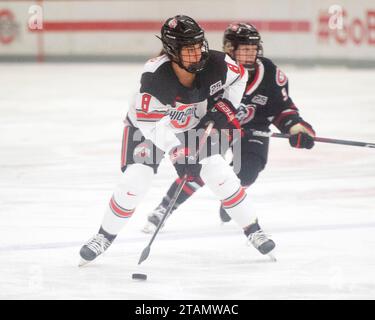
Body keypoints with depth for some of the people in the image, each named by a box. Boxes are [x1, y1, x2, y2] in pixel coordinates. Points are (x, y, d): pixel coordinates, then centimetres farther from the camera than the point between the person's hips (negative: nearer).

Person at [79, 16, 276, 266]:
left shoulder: (215, 64, -26)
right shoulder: (155, 75, -38)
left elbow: (240, 76, -2)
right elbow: (150, 122, -35)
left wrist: (226, 106, -11)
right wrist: (175, 150, -42)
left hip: (195, 124, 3)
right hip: (149, 126, -3)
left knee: (219, 172, -9)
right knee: (134, 181, -15)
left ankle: (252, 229, 6)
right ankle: (105, 236, 5)